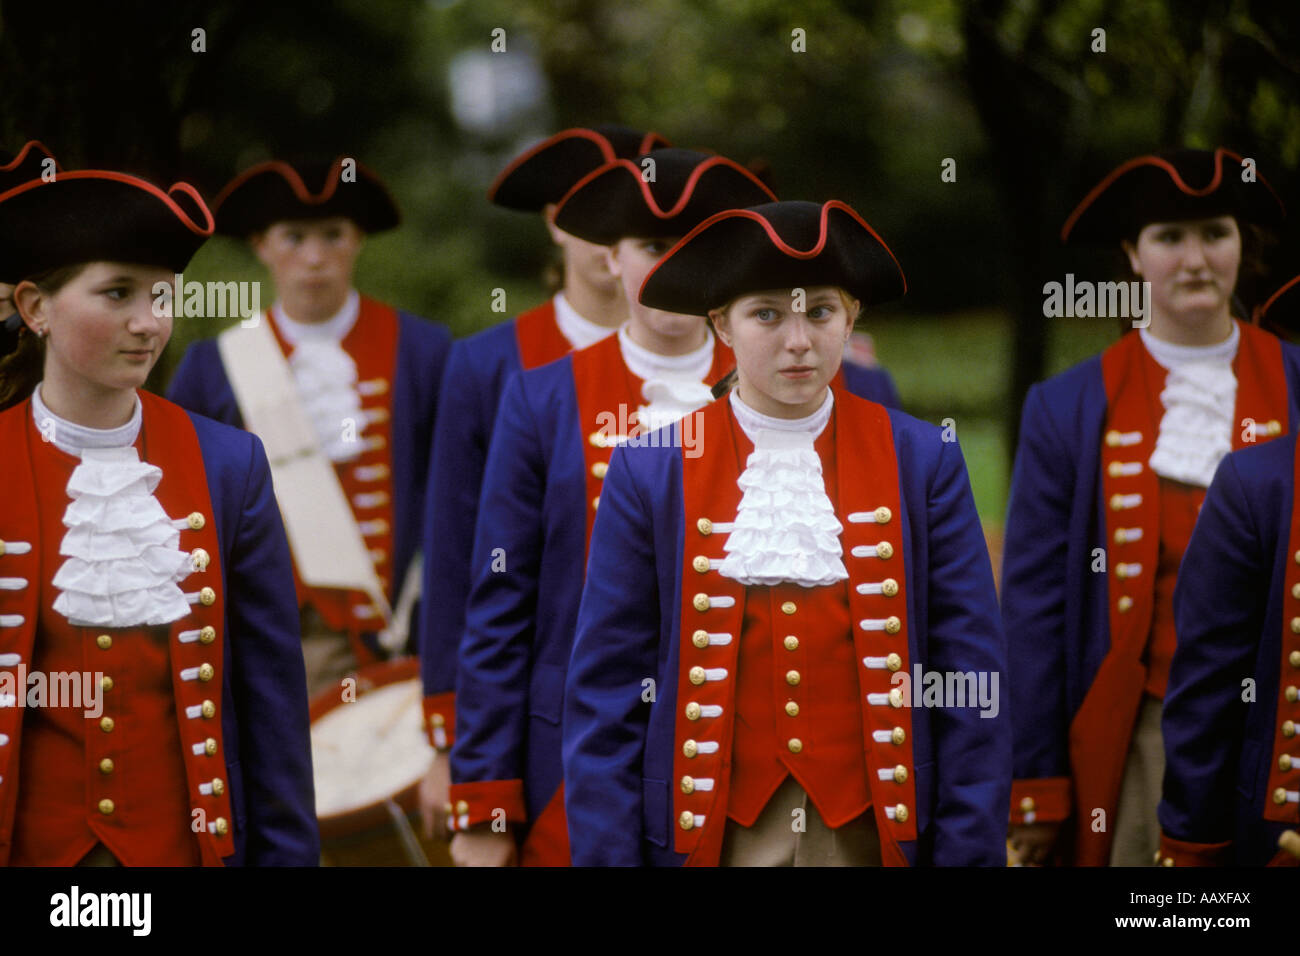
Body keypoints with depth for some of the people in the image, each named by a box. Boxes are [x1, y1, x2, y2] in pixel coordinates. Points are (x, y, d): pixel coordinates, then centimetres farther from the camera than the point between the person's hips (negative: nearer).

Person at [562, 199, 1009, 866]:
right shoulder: (650, 473, -1)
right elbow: (605, 697, 0)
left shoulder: (922, 462, 0)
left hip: (876, 835, 0)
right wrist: (605, 857, -6)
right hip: (712, 836, 0)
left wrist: (969, 854, -7)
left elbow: (971, 685, -1)